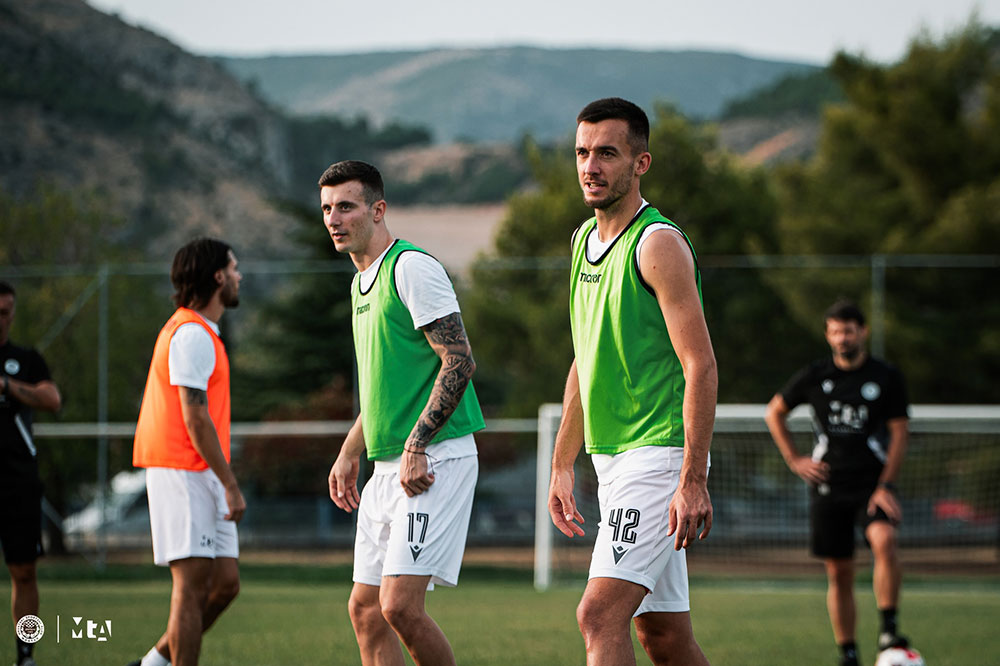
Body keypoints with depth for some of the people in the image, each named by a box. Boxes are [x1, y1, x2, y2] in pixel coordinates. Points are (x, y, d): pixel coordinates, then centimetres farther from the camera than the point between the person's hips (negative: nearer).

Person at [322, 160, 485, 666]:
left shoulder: (412, 268, -10)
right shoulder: (363, 282, 19)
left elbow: (459, 362, -17)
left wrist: (416, 445, -21)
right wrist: (349, 454, 23)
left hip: (436, 460, -9)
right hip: (388, 468, 10)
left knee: (400, 605, -17)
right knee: (365, 610, 6)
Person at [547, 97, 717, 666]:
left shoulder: (658, 244, -12)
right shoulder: (586, 240, 14)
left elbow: (701, 367, -17)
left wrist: (693, 480, -23)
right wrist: (563, 466, 20)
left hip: (659, 453, -9)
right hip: (613, 460, 9)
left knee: (601, 615, -18)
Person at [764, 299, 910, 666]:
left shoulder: (887, 377, 0)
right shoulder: (814, 376, 3)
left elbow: (899, 432, 0)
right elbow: (774, 412, 16)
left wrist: (886, 486, -10)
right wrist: (795, 460, 6)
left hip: (874, 482, -2)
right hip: (829, 486, 2)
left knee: (884, 541, -29)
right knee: (839, 573, 3)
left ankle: (888, 630, -25)